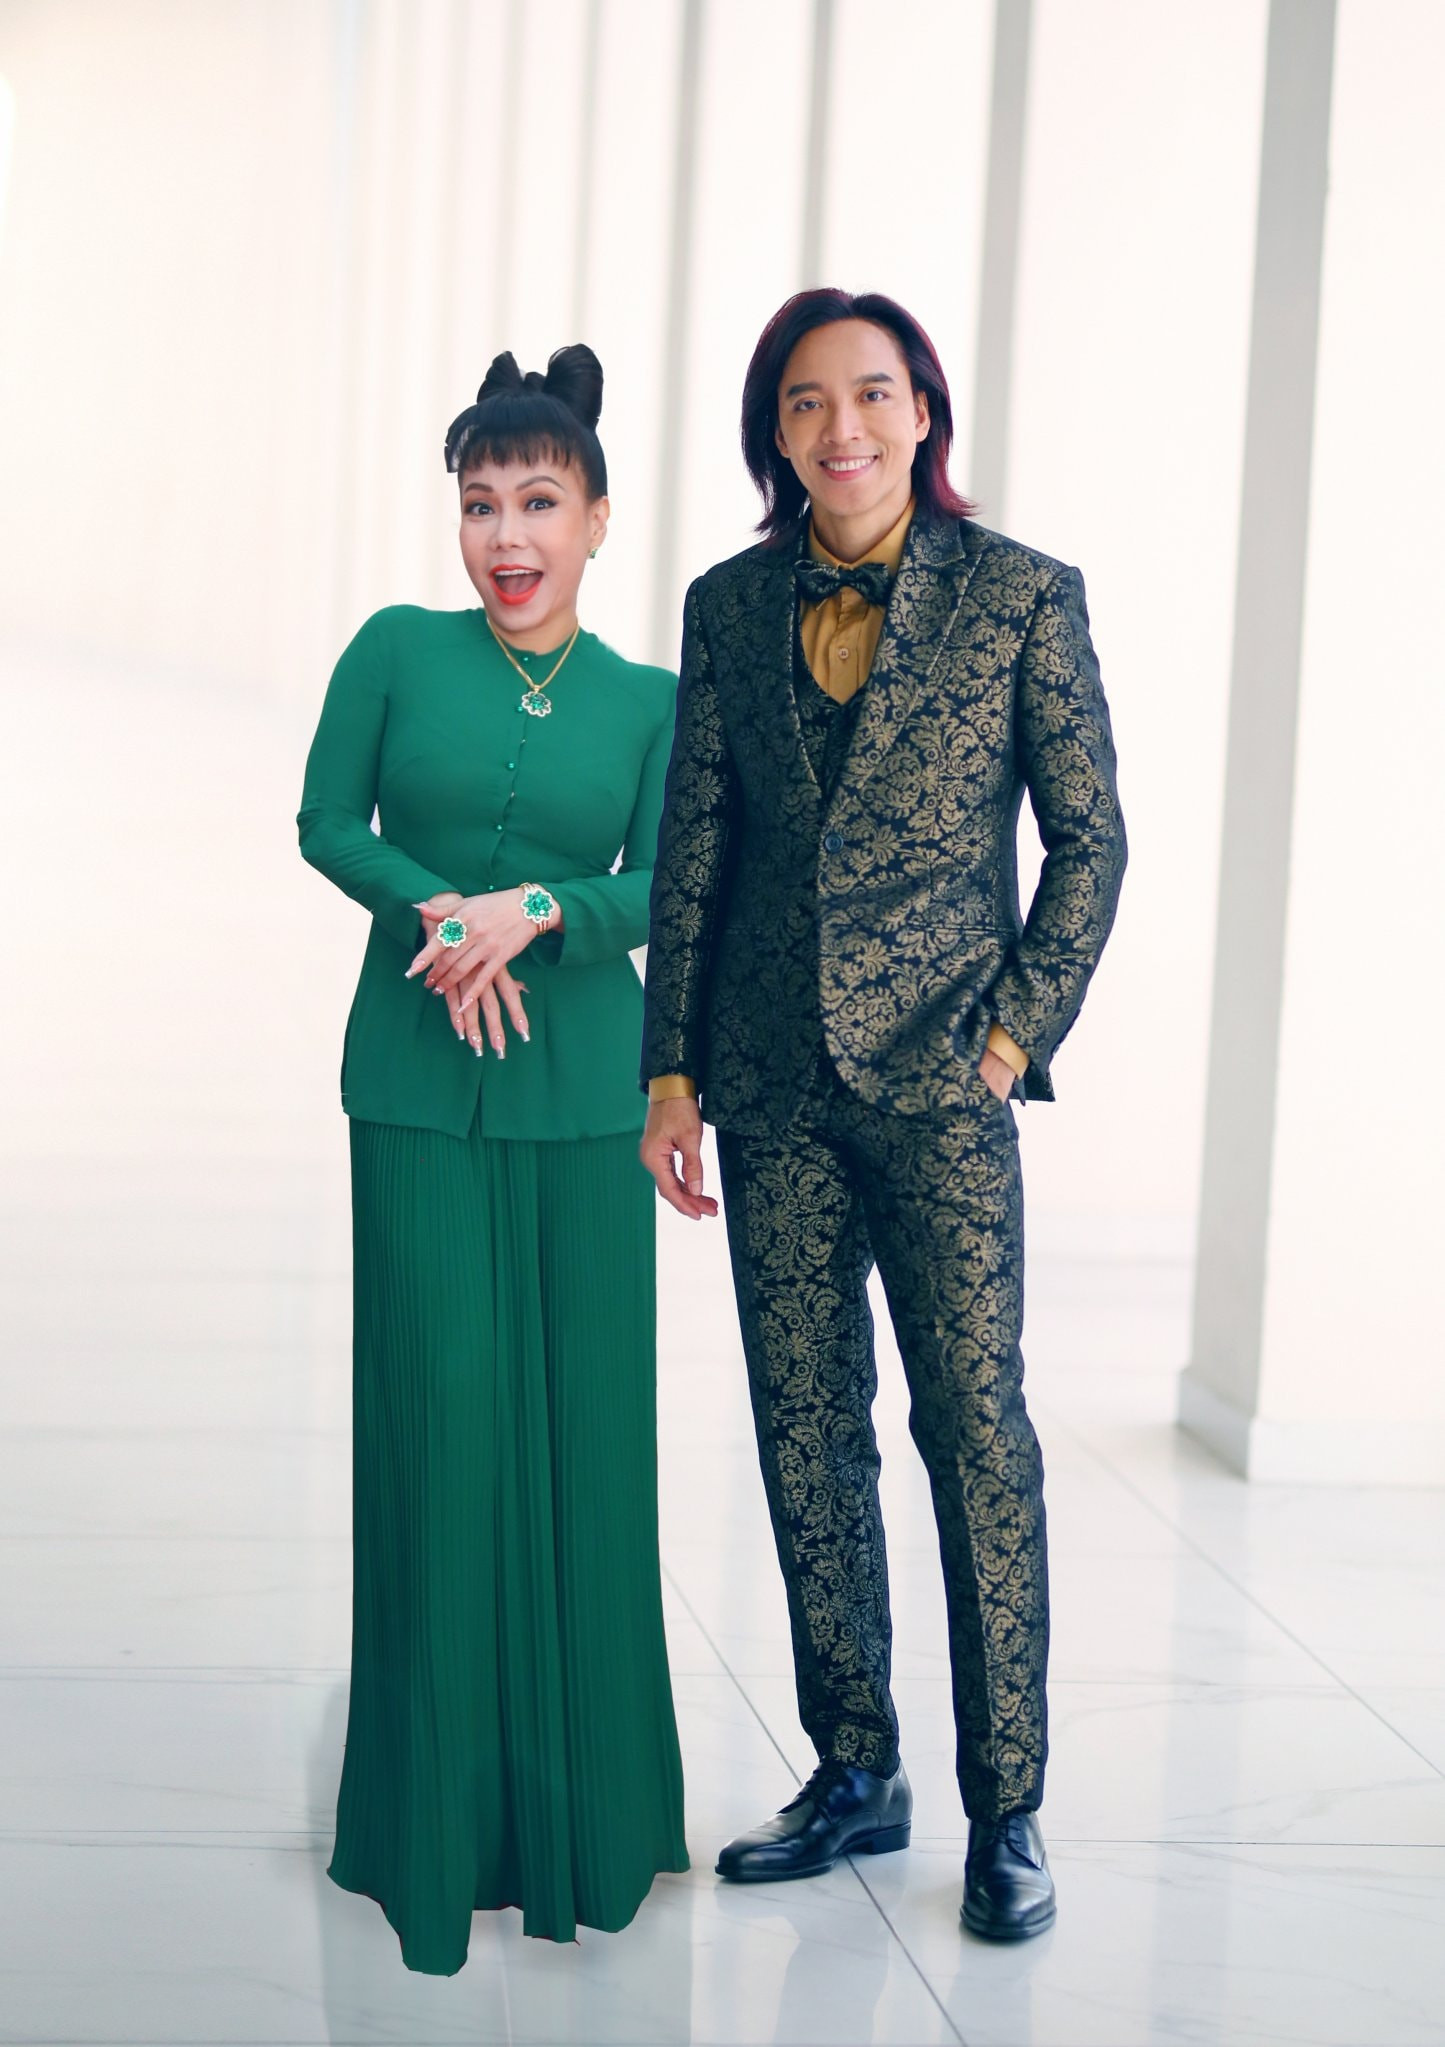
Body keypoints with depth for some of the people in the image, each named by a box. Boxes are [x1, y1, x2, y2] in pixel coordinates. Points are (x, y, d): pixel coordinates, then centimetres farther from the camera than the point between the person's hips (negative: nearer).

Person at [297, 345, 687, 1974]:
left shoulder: (649, 703, 5)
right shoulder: (398, 652, 3)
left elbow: (659, 893, 0)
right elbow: (327, 823, 4)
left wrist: (532, 909, -18)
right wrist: (435, 910, -13)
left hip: (582, 1097, 1)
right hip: (418, 1088, -1)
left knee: (582, 1422, 2)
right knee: (438, 1413, -2)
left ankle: (578, 1796, 15)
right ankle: (437, 1805, 11)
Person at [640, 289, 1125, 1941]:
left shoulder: (1019, 596, -2)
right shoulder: (731, 608, 8)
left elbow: (1091, 840, 1)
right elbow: (692, 853, 10)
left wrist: (1017, 1032, -7)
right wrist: (670, 1067, 6)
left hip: (936, 1074, -4)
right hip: (774, 1087, 4)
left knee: (973, 1422, -5)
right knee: (805, 1433, 8)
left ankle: (1006, 1811, 4)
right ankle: (855, 1775, 20)